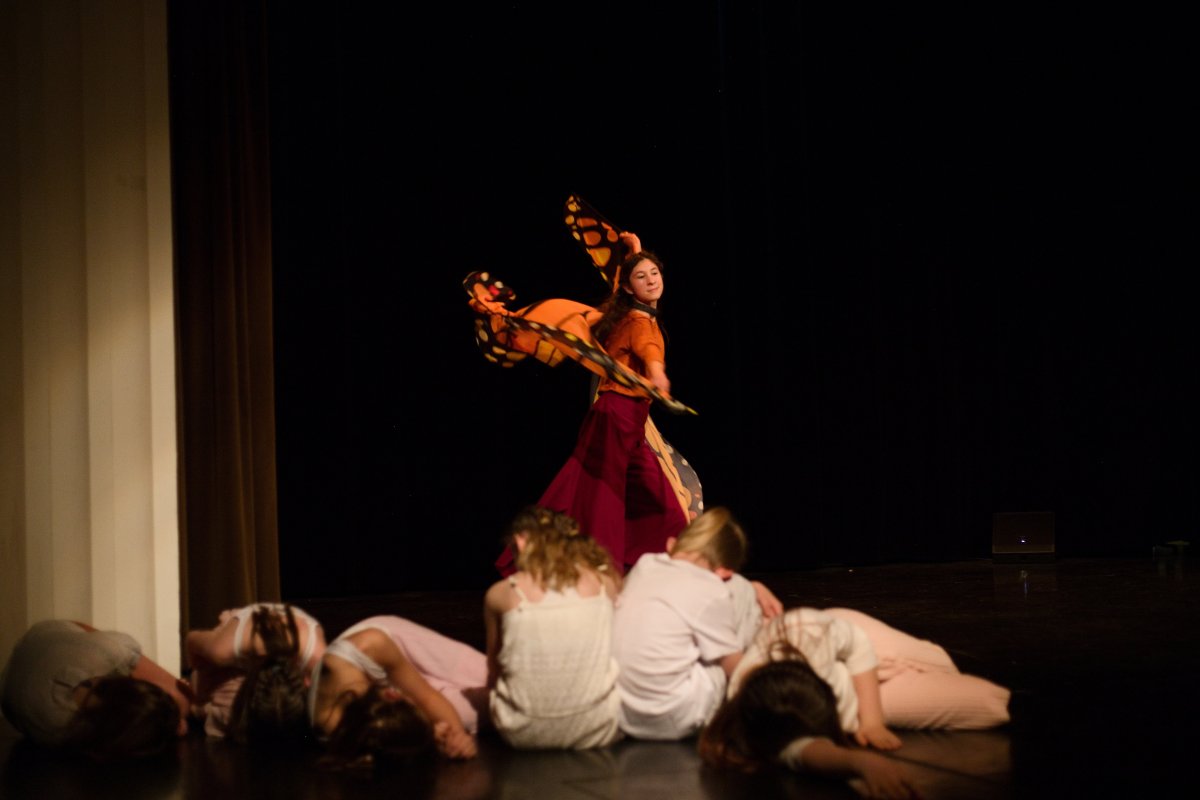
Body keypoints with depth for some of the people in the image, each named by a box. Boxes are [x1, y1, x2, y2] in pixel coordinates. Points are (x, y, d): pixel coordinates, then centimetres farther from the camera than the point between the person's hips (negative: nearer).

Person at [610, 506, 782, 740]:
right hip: (674, 722, -6)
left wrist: (754, 588, 19)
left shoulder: (644, 565, 3)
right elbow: (735, 669, -2)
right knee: (742, 596, 9)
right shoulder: (713, 594, -14)